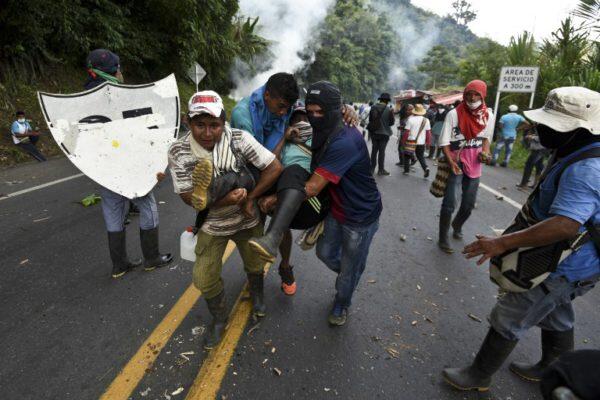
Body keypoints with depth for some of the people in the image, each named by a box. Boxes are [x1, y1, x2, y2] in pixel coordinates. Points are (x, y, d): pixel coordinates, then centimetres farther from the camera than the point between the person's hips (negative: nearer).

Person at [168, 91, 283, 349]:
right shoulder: (178, 152, -19)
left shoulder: (239, 139, -22)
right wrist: (225, 200, -31)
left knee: (255, 265, 18)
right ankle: (219, 318, 34)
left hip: (248, 220, 0)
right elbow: (188, 197, -17)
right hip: (212, 225, 0)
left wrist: (250, 197, -20)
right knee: (204, 278, 2)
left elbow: (274, 167, -20)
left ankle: (257, 297, 54)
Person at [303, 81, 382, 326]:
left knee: (350, 267, 14)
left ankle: (342, 304, 44)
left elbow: (312, 189, -34)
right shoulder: (322, 136, -5)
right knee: (325, 252, 22)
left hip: (361, 216, -7)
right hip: (336, 209, 8)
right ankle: (347, 276, 55)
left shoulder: (345, 141, -34)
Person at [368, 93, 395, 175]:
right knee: (382, 151, 4)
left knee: (374, 150, 14)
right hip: (384, 133, -3)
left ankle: (372, 168, 17)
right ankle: (381, 170, 8)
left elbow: (370, 119, 4)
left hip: (374, 132, 3)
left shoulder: (373, 108, -3)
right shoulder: (389, 110, -13)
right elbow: (392, 122, -5)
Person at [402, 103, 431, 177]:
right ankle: (425, 167, -6)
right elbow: (428, 132, 3)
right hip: (421, 142, 3)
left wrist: (403, 141, -2)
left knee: (407, 156, 16)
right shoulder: (426, 120, 1)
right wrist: (428, 142, 12)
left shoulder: (410, 119, -11)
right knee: (421, 156, 16)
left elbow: (406, 132, -12)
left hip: (411, 141, -3)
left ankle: (406, 170, 19)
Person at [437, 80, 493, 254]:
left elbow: (486, 137, 16)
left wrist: (485, 151, -4)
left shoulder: (488, 115, 1)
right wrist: (451, 163, -23)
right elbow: (444, 142, -12)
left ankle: (457, 225, 43)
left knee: (469, 203, 14)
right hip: (456, 162, -5)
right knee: (450, 203, -8)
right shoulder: (454, 114, -13)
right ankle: (443, 238, 8)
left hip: (475, 164, 5)